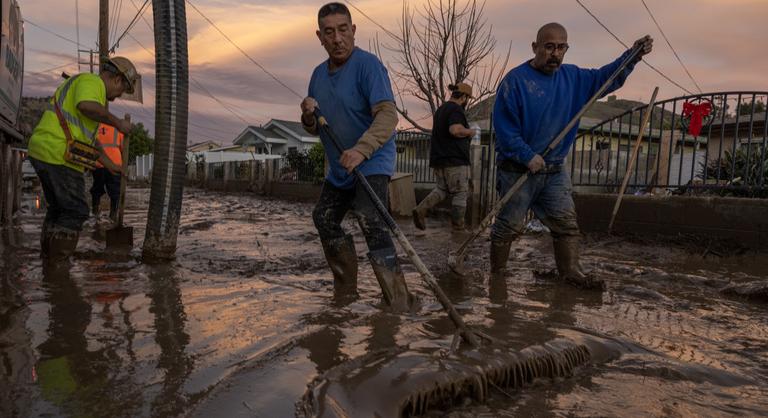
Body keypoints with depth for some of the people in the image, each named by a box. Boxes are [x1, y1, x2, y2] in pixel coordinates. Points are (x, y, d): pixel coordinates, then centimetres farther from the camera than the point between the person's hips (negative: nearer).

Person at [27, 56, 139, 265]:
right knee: (76, 212, -3)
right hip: (59, 155, -10)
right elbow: (86, 106, -30)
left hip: (42, 152, 10)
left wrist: (111, 165, 33)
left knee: (58, 208, 20)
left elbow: (89, 138, 31)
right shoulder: (93, 81, -5)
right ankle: (57, 264, -1)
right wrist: (116, 122, -16)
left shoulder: (90, 86, 26)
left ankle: (47, 259, 28)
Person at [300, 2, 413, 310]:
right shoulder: (319, 74, 7)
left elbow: (388, 115, -28)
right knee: (324, 219, 17)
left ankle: (398, 303, -26)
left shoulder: (367, 64, -16)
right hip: (339, 169, 9)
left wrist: (360, 150, -42)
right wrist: (309, 114, -11)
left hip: (372, 163, -9)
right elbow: (314, 130, 12)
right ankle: (346, 290, 33)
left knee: (370, 223, -27)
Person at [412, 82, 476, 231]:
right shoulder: (456, 109, -12)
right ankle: (458, 227, 8)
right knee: (459, 193, 2)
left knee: (442, 188, 16)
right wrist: (470, 132, -11)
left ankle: (421, 209, -4)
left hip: (438, 158, 9)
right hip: (455, 159, -8)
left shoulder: (440, 109, 18)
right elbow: (456, 130, -30)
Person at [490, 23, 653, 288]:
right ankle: (497, 274, 16)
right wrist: (528, 156, -22)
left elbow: (605, 77, 20)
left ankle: (571, 272, 12)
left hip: (554, 171, 6)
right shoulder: (515, 80, -13)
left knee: (566, 223, 5)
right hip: (518, 170, -6)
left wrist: (632, 56, 4)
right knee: (509, 226, 2)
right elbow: (503, 127, -17)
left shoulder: (573, 77, 8)